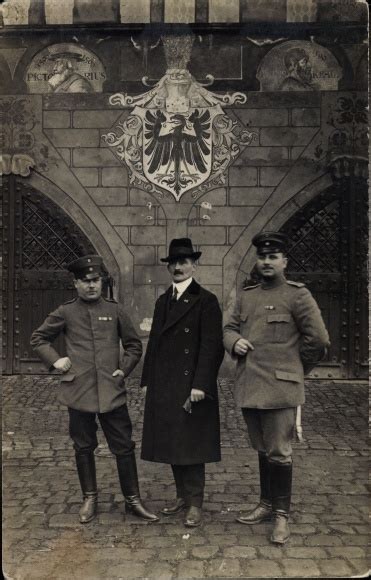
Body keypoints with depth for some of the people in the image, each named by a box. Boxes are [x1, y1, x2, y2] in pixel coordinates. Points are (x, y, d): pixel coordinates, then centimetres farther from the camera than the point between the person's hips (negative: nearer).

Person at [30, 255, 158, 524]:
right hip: (79, 390, 0)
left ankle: (133, 499, 18)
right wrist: (55, 360, -1)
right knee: (84, 447, 12)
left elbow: (134, 344, 13)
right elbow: (38, 338, 12)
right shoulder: (65, 312, 2)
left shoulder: (115, 310, 4)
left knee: (124, 446, 4)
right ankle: (90, 499, 28)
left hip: (112, 391, 0)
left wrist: (124, 369, 1)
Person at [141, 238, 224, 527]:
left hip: (191, 386, -6)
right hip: (164, 387, 6)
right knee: (171, 444, 13)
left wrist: (200, 385, -18)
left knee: (191, 445, 1)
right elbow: (154, 342, 16)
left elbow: (211, 346, -12)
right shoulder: (163, 301, 14)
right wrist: (148, 380, 12)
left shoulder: (206, 301, -6)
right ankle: (183, 495, 27)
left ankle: (195, 503, 14)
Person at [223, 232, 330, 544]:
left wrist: (296, 368, 3)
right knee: (262, 450, 17)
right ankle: (266, 504, 32)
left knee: (279, 452, 0)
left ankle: (282, 514, 15)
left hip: (279, 387, -6)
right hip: (249, 386, 6)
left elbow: (318, 339, -6)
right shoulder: (246, 296, 12)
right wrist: (234, 342, -4)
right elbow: (230, 328, 19)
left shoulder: (297, 295, -6)